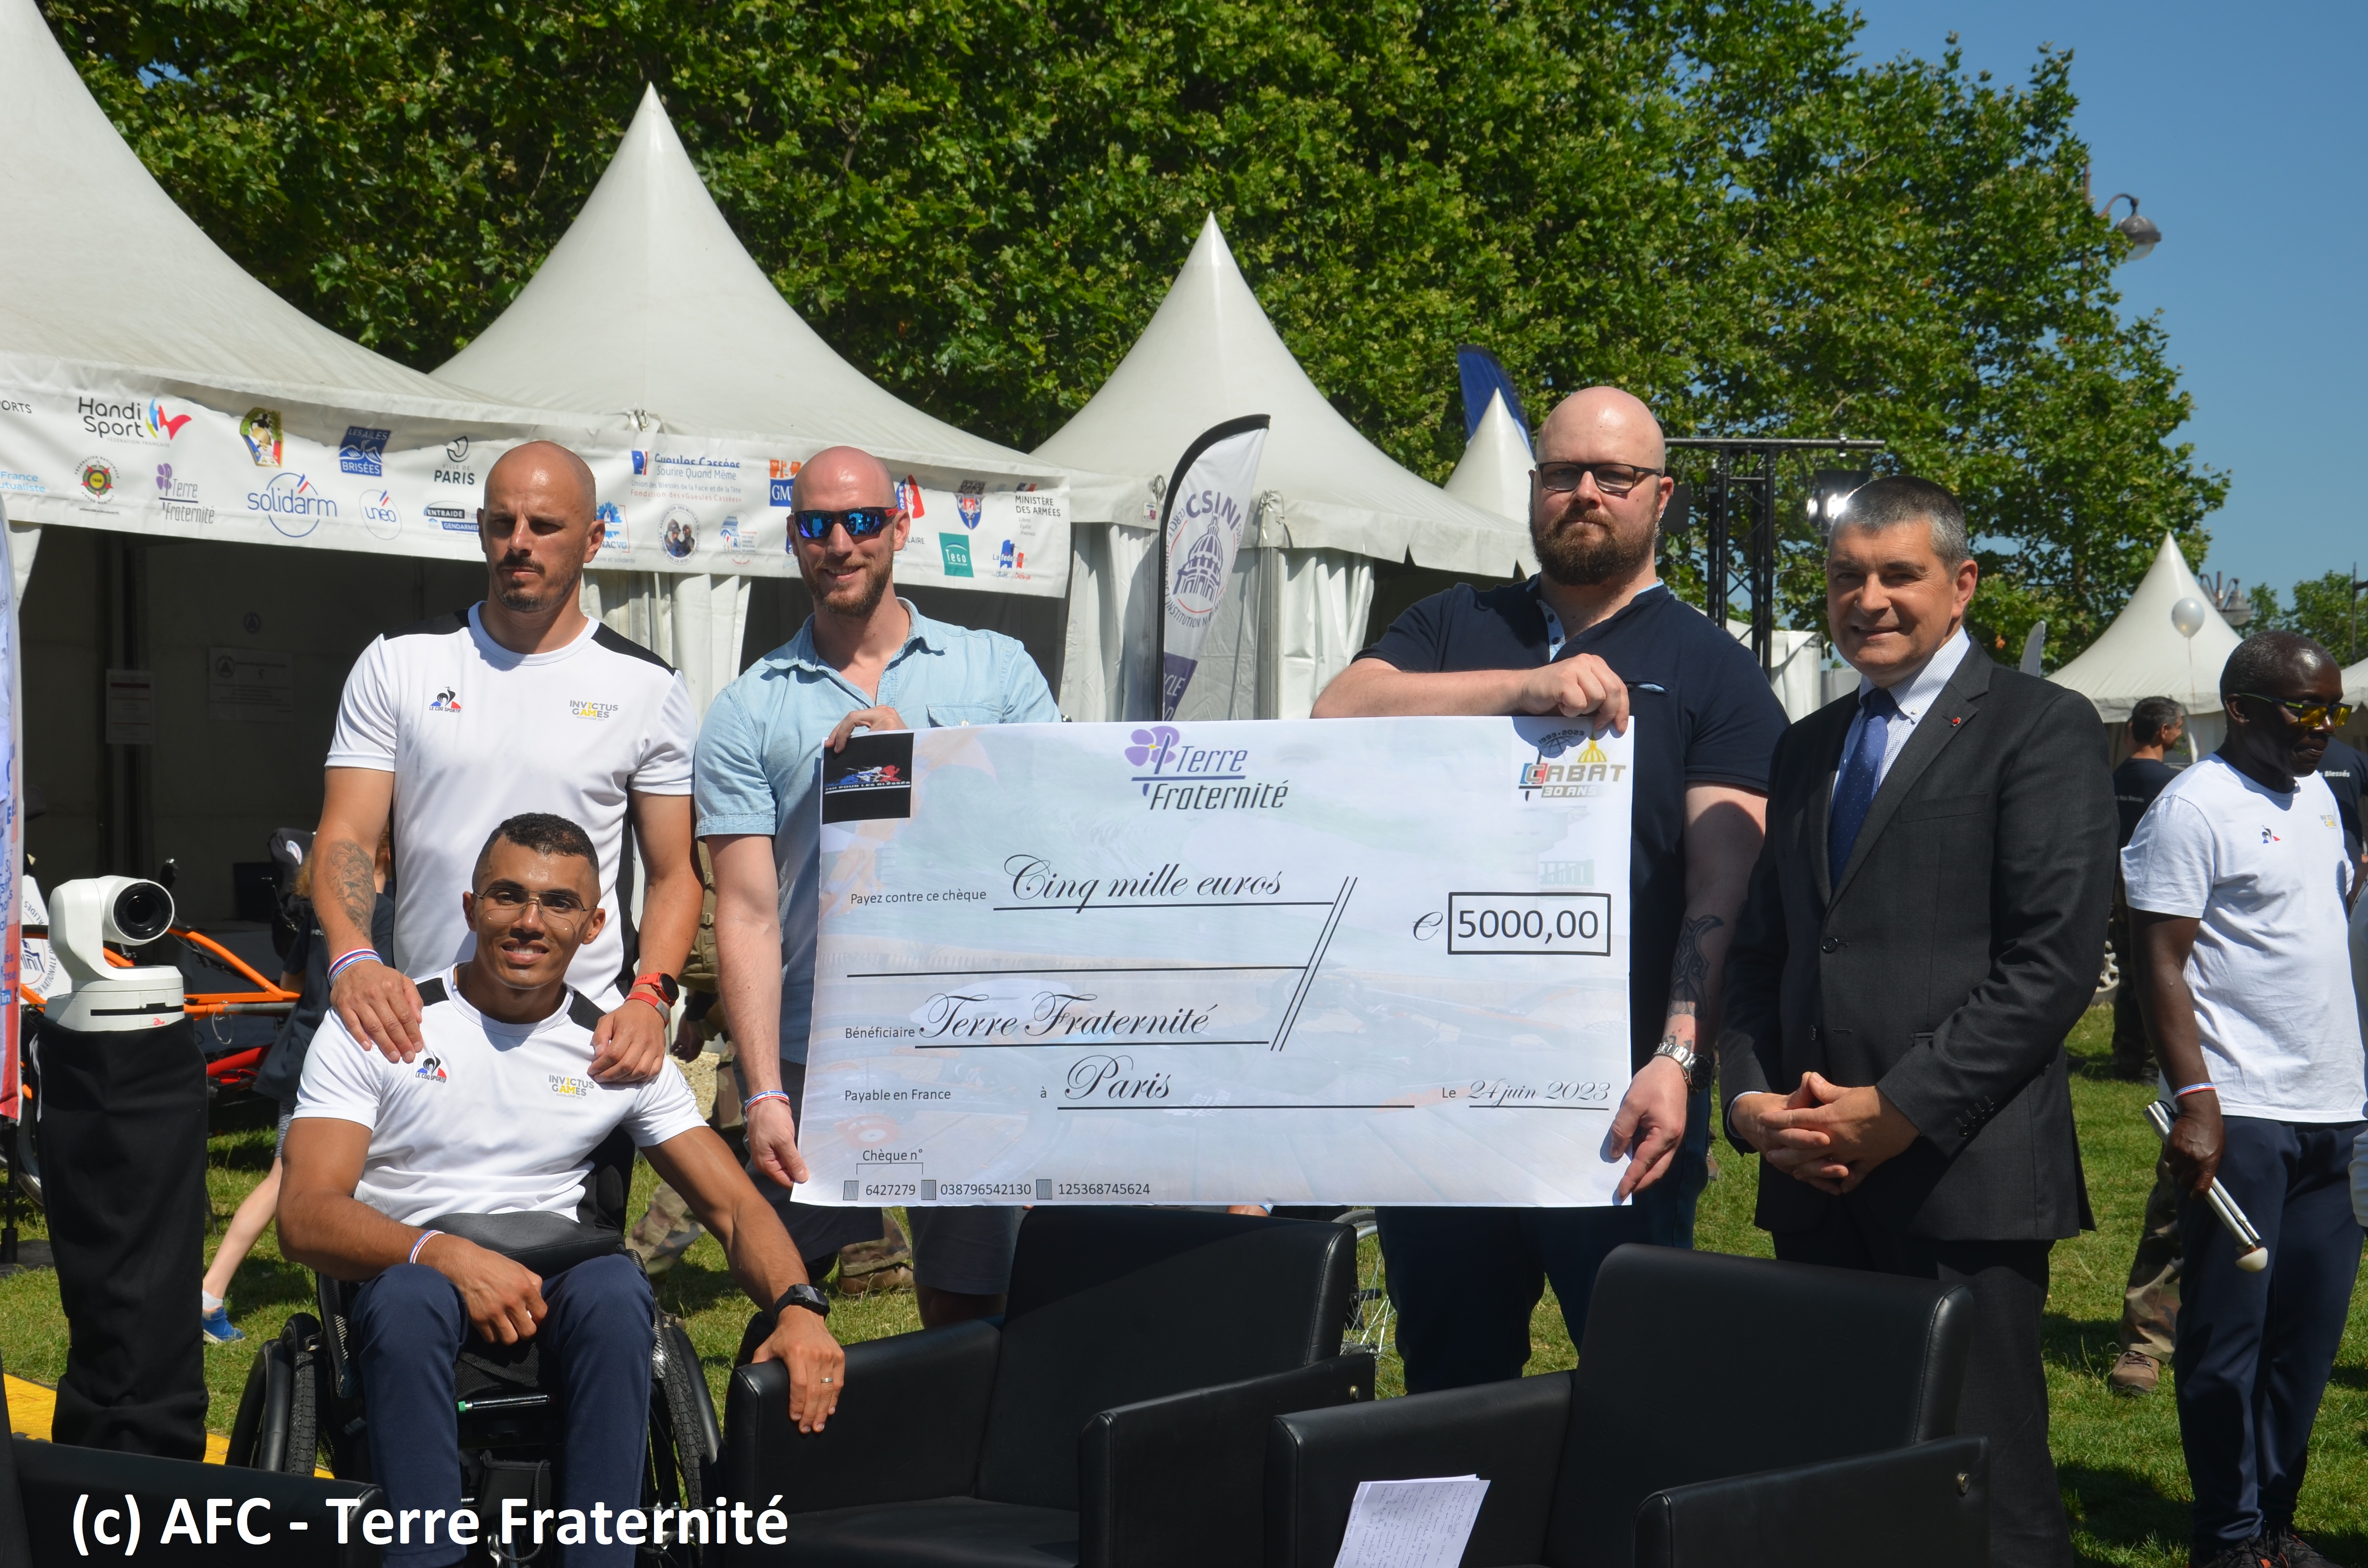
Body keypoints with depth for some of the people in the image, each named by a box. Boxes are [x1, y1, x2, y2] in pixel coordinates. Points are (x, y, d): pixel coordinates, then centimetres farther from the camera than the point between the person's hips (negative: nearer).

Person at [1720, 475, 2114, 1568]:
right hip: (1816, 1182, 6)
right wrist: (1750, 1098, 1)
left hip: (1963, 1179, -6)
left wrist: (1900, 1110, -13)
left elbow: (2056, 960, -10)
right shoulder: (1809, 748, 20)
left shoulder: (2041, 727, -1)